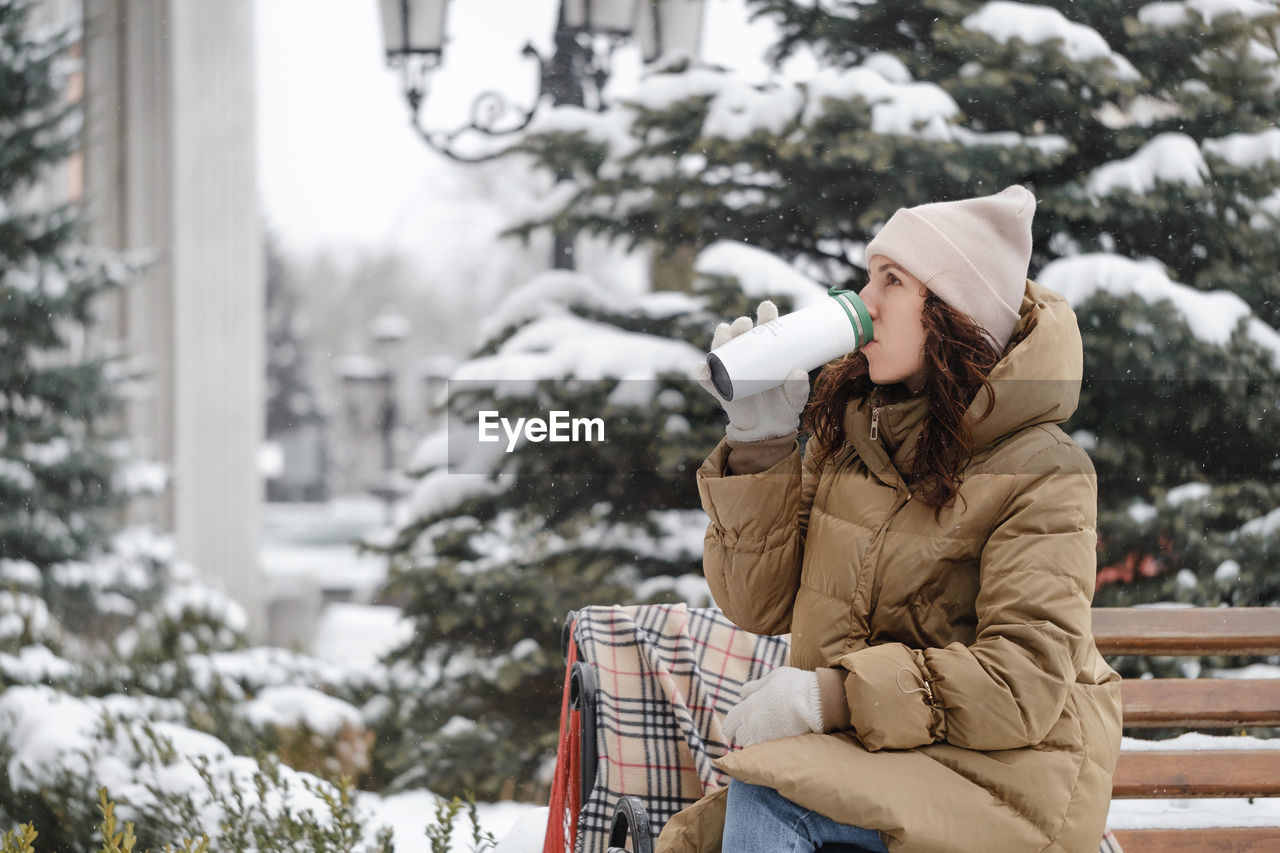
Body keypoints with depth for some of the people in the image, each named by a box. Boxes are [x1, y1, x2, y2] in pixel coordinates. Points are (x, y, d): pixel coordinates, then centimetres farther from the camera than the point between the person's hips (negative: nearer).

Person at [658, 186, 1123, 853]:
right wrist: (760, 444, -6)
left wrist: (833, 693, -24)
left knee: (764, 792, -27)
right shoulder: (850, 429, 9)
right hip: (860, 752, 5)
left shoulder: (1039, 472, -9)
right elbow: (762, 604, 6)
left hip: (1000, 767, -5)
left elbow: (1026, 684, -18)